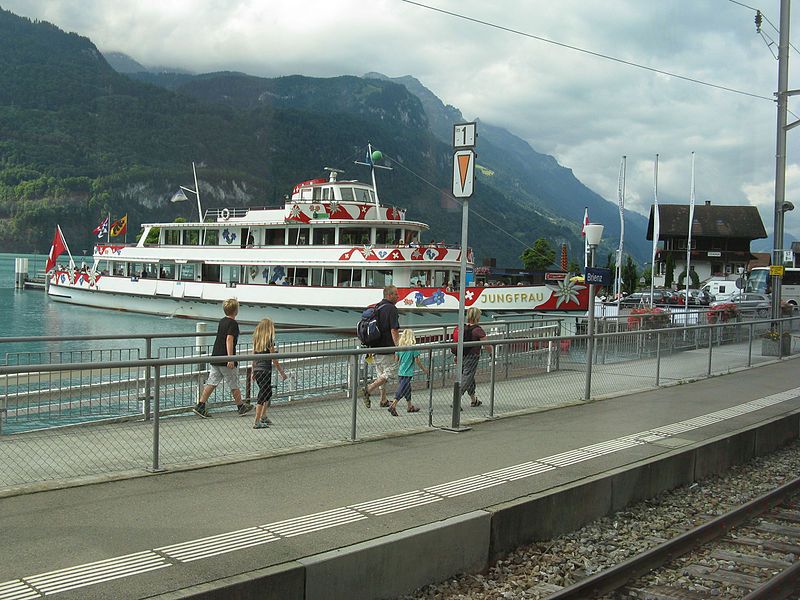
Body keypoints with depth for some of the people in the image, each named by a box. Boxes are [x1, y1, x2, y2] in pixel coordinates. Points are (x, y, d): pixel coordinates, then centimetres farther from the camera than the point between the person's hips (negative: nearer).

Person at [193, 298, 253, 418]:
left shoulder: (221, 321, 13)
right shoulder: (233, 324, -13)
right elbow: (229, 339, -23)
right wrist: (230, 358, -26)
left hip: (215, 357, 8)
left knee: (211, 383, 6)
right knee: (234, 385, 6)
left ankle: (200, 406, -1)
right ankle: (241, 407, 20)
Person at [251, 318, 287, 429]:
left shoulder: (256, 341, 8)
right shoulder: (269, 341, -12)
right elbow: (274, 359, -11)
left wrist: (253, 372, 22)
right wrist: (282, 372, -3)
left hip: (257, 370, 7)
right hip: (265, 371, -7)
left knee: (268, 394, 22)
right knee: (262, 396, -3)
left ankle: (263, 417, 30)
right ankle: (257, 422, -4)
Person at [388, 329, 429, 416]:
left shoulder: (399, 347, 2)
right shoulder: (413, 348, -11)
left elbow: (396, 359, 5)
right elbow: (417, 360, -7)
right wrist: (424, 369, 5)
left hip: (400, 372, 6)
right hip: (408, 373, -6)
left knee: (407, 389, 20)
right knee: (401, 389, -6)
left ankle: (410, 406, 31)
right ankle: (393, 406, -16)